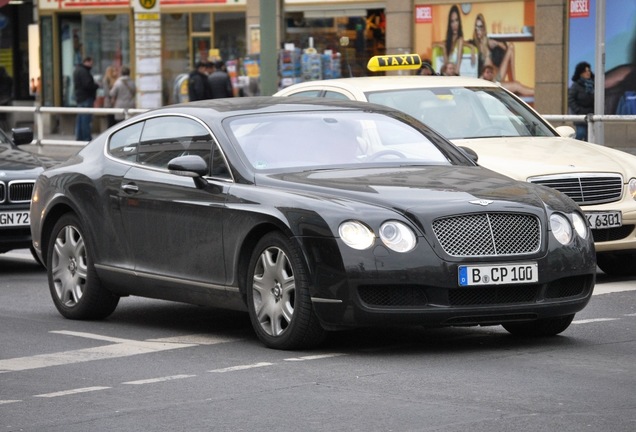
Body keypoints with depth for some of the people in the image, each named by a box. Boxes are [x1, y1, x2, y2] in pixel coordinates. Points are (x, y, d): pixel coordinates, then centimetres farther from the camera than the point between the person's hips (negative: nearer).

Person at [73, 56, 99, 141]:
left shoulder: (78, 70, 17)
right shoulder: (83, 71, -17)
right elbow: (88, 85, -22)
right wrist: (96, 86, -8)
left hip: (80, 97, 11)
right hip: (86, 97, -11)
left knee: (80, 118, 15)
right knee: (86, 119, -9)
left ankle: (79, 137, 20)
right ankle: (86, 138, -9)